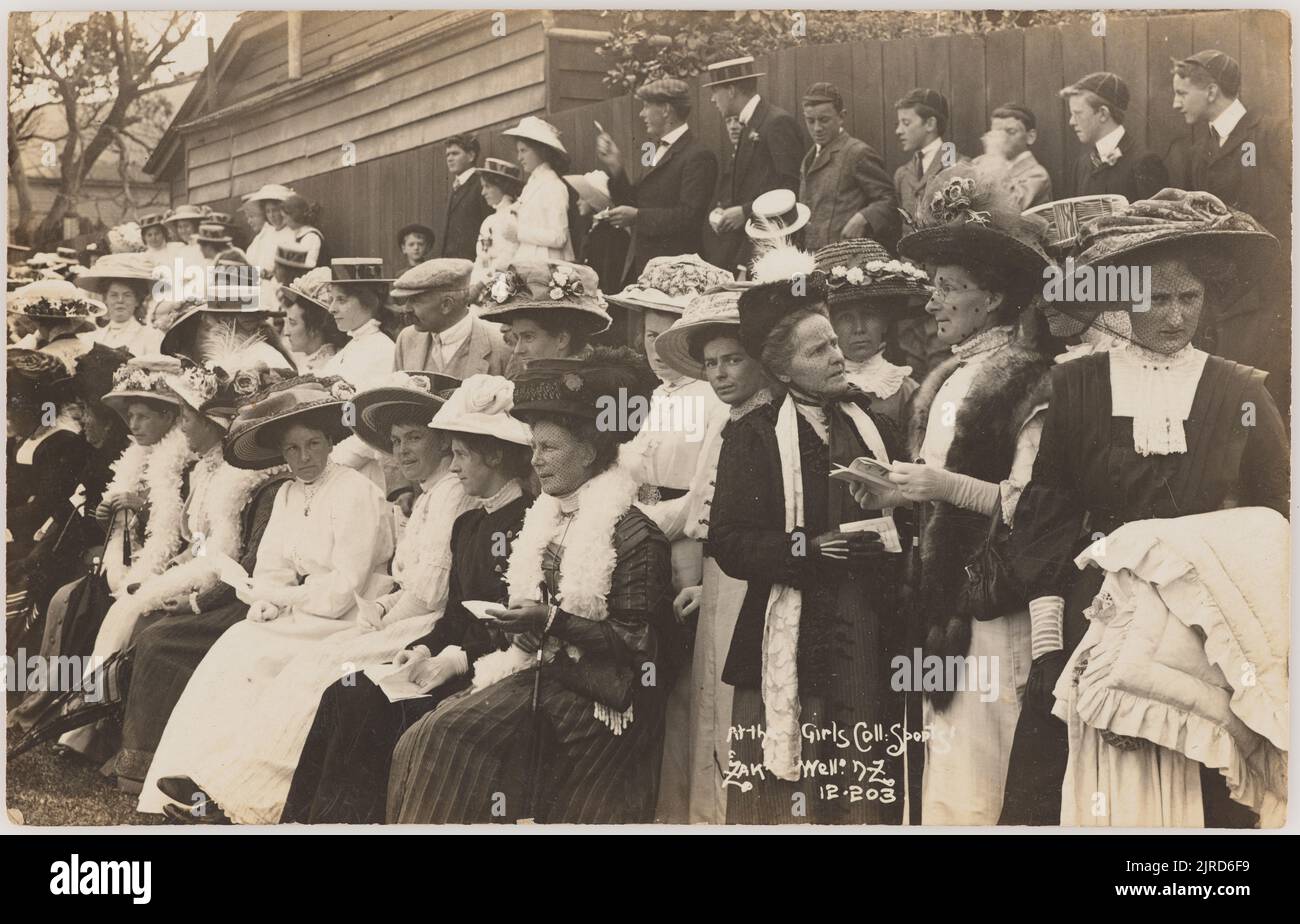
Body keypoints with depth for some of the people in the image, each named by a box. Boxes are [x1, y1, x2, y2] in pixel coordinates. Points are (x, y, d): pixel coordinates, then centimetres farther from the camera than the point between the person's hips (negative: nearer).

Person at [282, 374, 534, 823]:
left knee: (381, 708, -23)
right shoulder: (467, 524, 18)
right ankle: (314, 817, -10)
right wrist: (424, 649, 0)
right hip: (453, 658, 8)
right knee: (347, 694, -9)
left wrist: (455, 659, -18)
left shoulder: (526, 522, -11)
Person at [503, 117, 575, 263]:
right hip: (526, 264, 7)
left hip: (545, 266, -7)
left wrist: (519, 232, -15)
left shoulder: (554, 186, -8)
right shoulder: (531, 184, 15)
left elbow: (558, 237, -15)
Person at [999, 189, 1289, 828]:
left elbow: (1274, 524, 8)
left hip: (1211, 631, 1)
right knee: (1090, 795, -2)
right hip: (1101, 626, 0)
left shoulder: (1243, 394, 4)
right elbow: (1046, 518, 2)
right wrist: (1047, 643, -4)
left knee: (1211, 799, 4)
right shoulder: (1076, 386, 3)